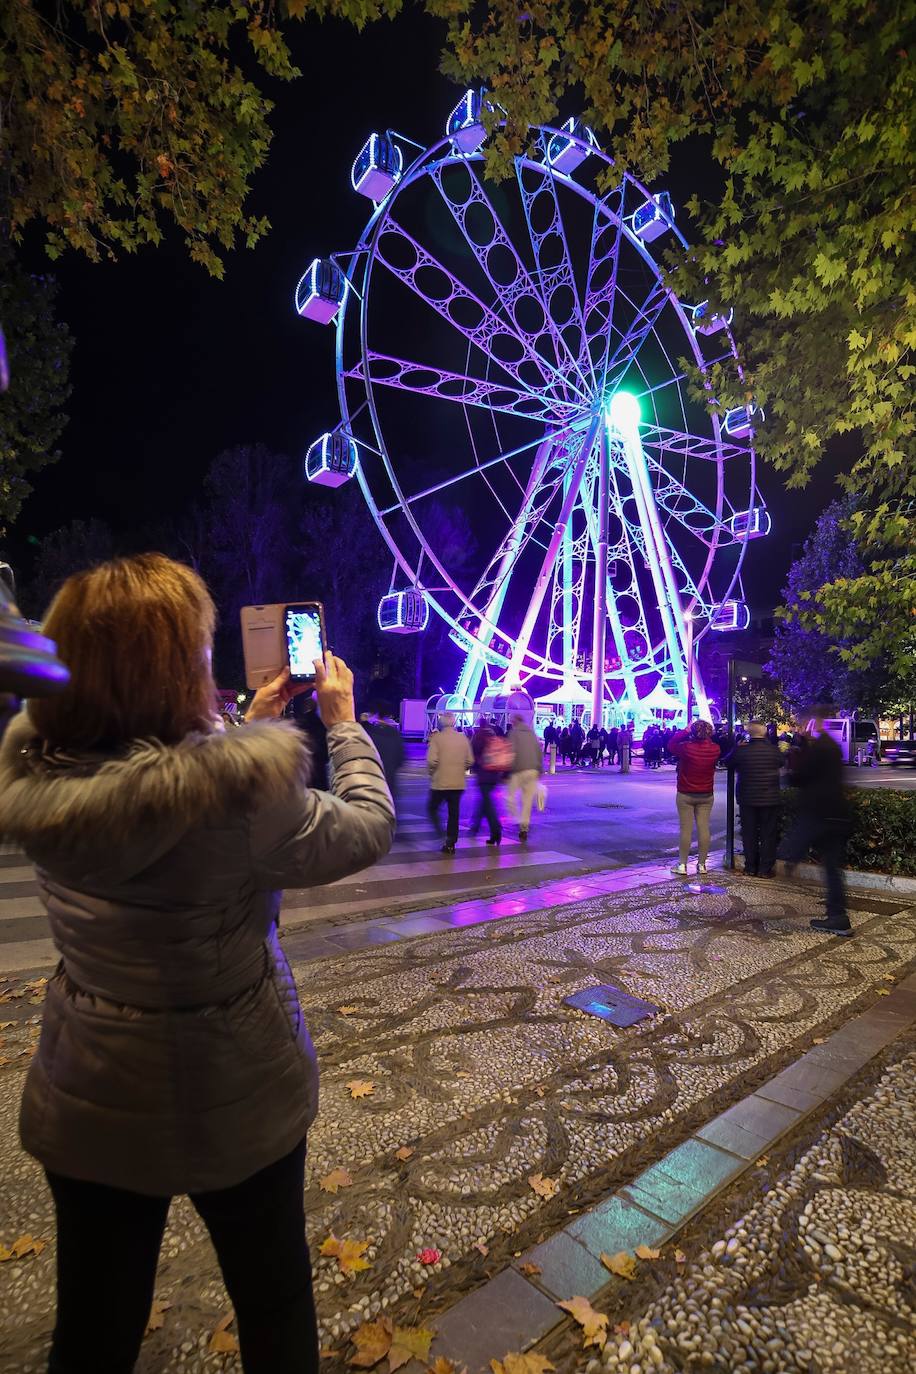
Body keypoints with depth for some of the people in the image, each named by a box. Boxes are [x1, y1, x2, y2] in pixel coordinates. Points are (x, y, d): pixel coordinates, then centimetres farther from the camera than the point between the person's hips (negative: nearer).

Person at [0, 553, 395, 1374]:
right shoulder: (242, 786, -31)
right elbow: (369, 832, -14)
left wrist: (248, 723, 9)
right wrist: (344, 721, -3)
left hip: (87, 1099, 5)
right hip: (231, 1096, -4)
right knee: (273, 1303, 24)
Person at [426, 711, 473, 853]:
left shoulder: (437, 737, -10)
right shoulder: (463, 738, 2)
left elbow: (432, 760, -18)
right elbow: (470, 761, 3)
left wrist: (431, 772, 1)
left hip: (440, 782, -4)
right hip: (458, 783, 4)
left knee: (432, 809, 14)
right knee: (453, 813, 11)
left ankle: (440, 833, -4)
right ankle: (450, 843, 13)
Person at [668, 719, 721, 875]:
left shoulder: (686, 747, -18)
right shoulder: (714, 749, -8)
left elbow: (671, 744, -1)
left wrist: (686, 730, 0)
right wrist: (707, 735, 5)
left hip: (686, 795, -3)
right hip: (706, 795, 3)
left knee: (686, 829, 2)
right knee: (704, 828, 7)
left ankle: (682, 865, 6)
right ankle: (702, 864, 14)